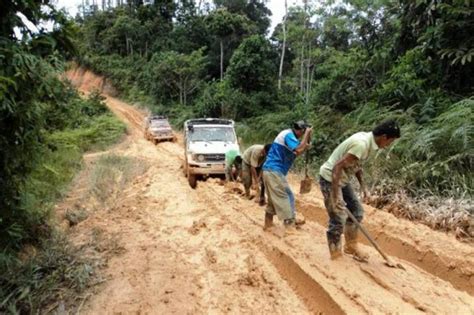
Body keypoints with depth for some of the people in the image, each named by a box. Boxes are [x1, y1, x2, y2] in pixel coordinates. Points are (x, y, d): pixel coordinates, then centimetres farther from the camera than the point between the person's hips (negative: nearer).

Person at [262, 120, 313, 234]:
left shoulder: (288, 135, 17)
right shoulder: (288, 134, -12)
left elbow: (294, 153, 18)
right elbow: (299, 150, -25)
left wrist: (305, 146, 3)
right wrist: (307, 134, -15)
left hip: (270, 170, 10)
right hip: (275, 171, -10)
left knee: (274, 198, 18)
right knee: (286, 197, -4)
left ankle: (268, 223, 25)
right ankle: (290, 225, -1)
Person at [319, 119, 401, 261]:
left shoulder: (368, 140, 2)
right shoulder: (361, 144, -27)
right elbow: (338, 167, -29)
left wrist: (363, 186, 13)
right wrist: (335, 196, -29)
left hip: (342, 179, 10)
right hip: (330, 179, -10)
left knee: (357, 211, 16)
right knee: (338, 219, -6)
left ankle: (350, 246, 30)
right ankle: (335, 256, 10)